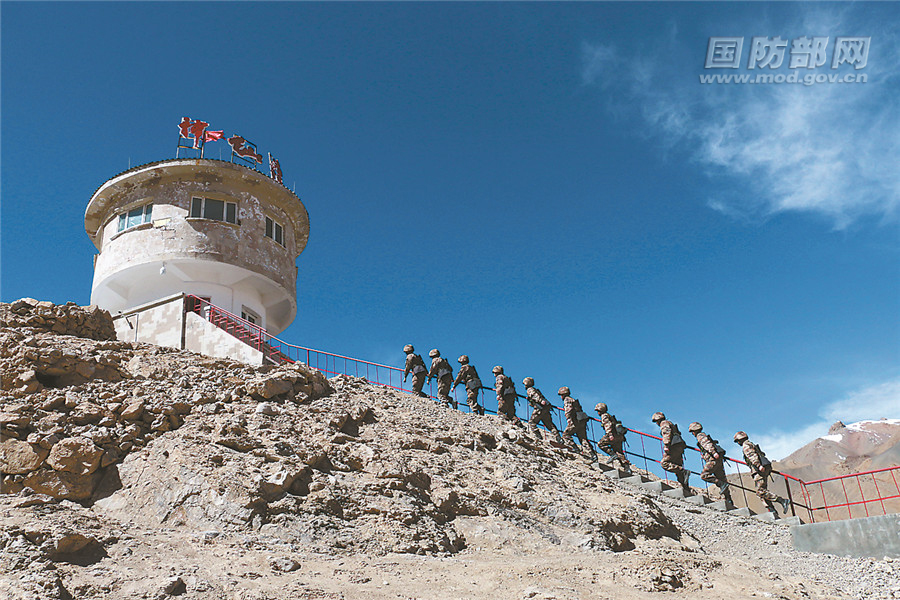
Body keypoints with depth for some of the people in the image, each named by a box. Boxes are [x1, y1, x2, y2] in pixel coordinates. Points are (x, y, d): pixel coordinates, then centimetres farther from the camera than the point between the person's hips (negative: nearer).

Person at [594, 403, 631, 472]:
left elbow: (608, 425, -16)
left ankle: (613, 455, -15)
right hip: (620, 436, 9)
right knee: (619, 453, 9)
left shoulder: (604, 415, 0)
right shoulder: (610, 416, 30)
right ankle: (627, 467, -3)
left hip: (614, 435, -9)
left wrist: (610, 434, -28)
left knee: (600, 444, -3)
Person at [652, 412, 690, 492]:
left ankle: (684, 471, -27)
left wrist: (666, 446, -23)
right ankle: (686, 488, 1)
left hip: (674, 446, -10)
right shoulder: (670, 423, 31)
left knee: (664, 463, -16)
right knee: (677, 467, 7)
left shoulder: (664, 423, 2)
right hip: (679, 446, 10)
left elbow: (667, 434, -15)